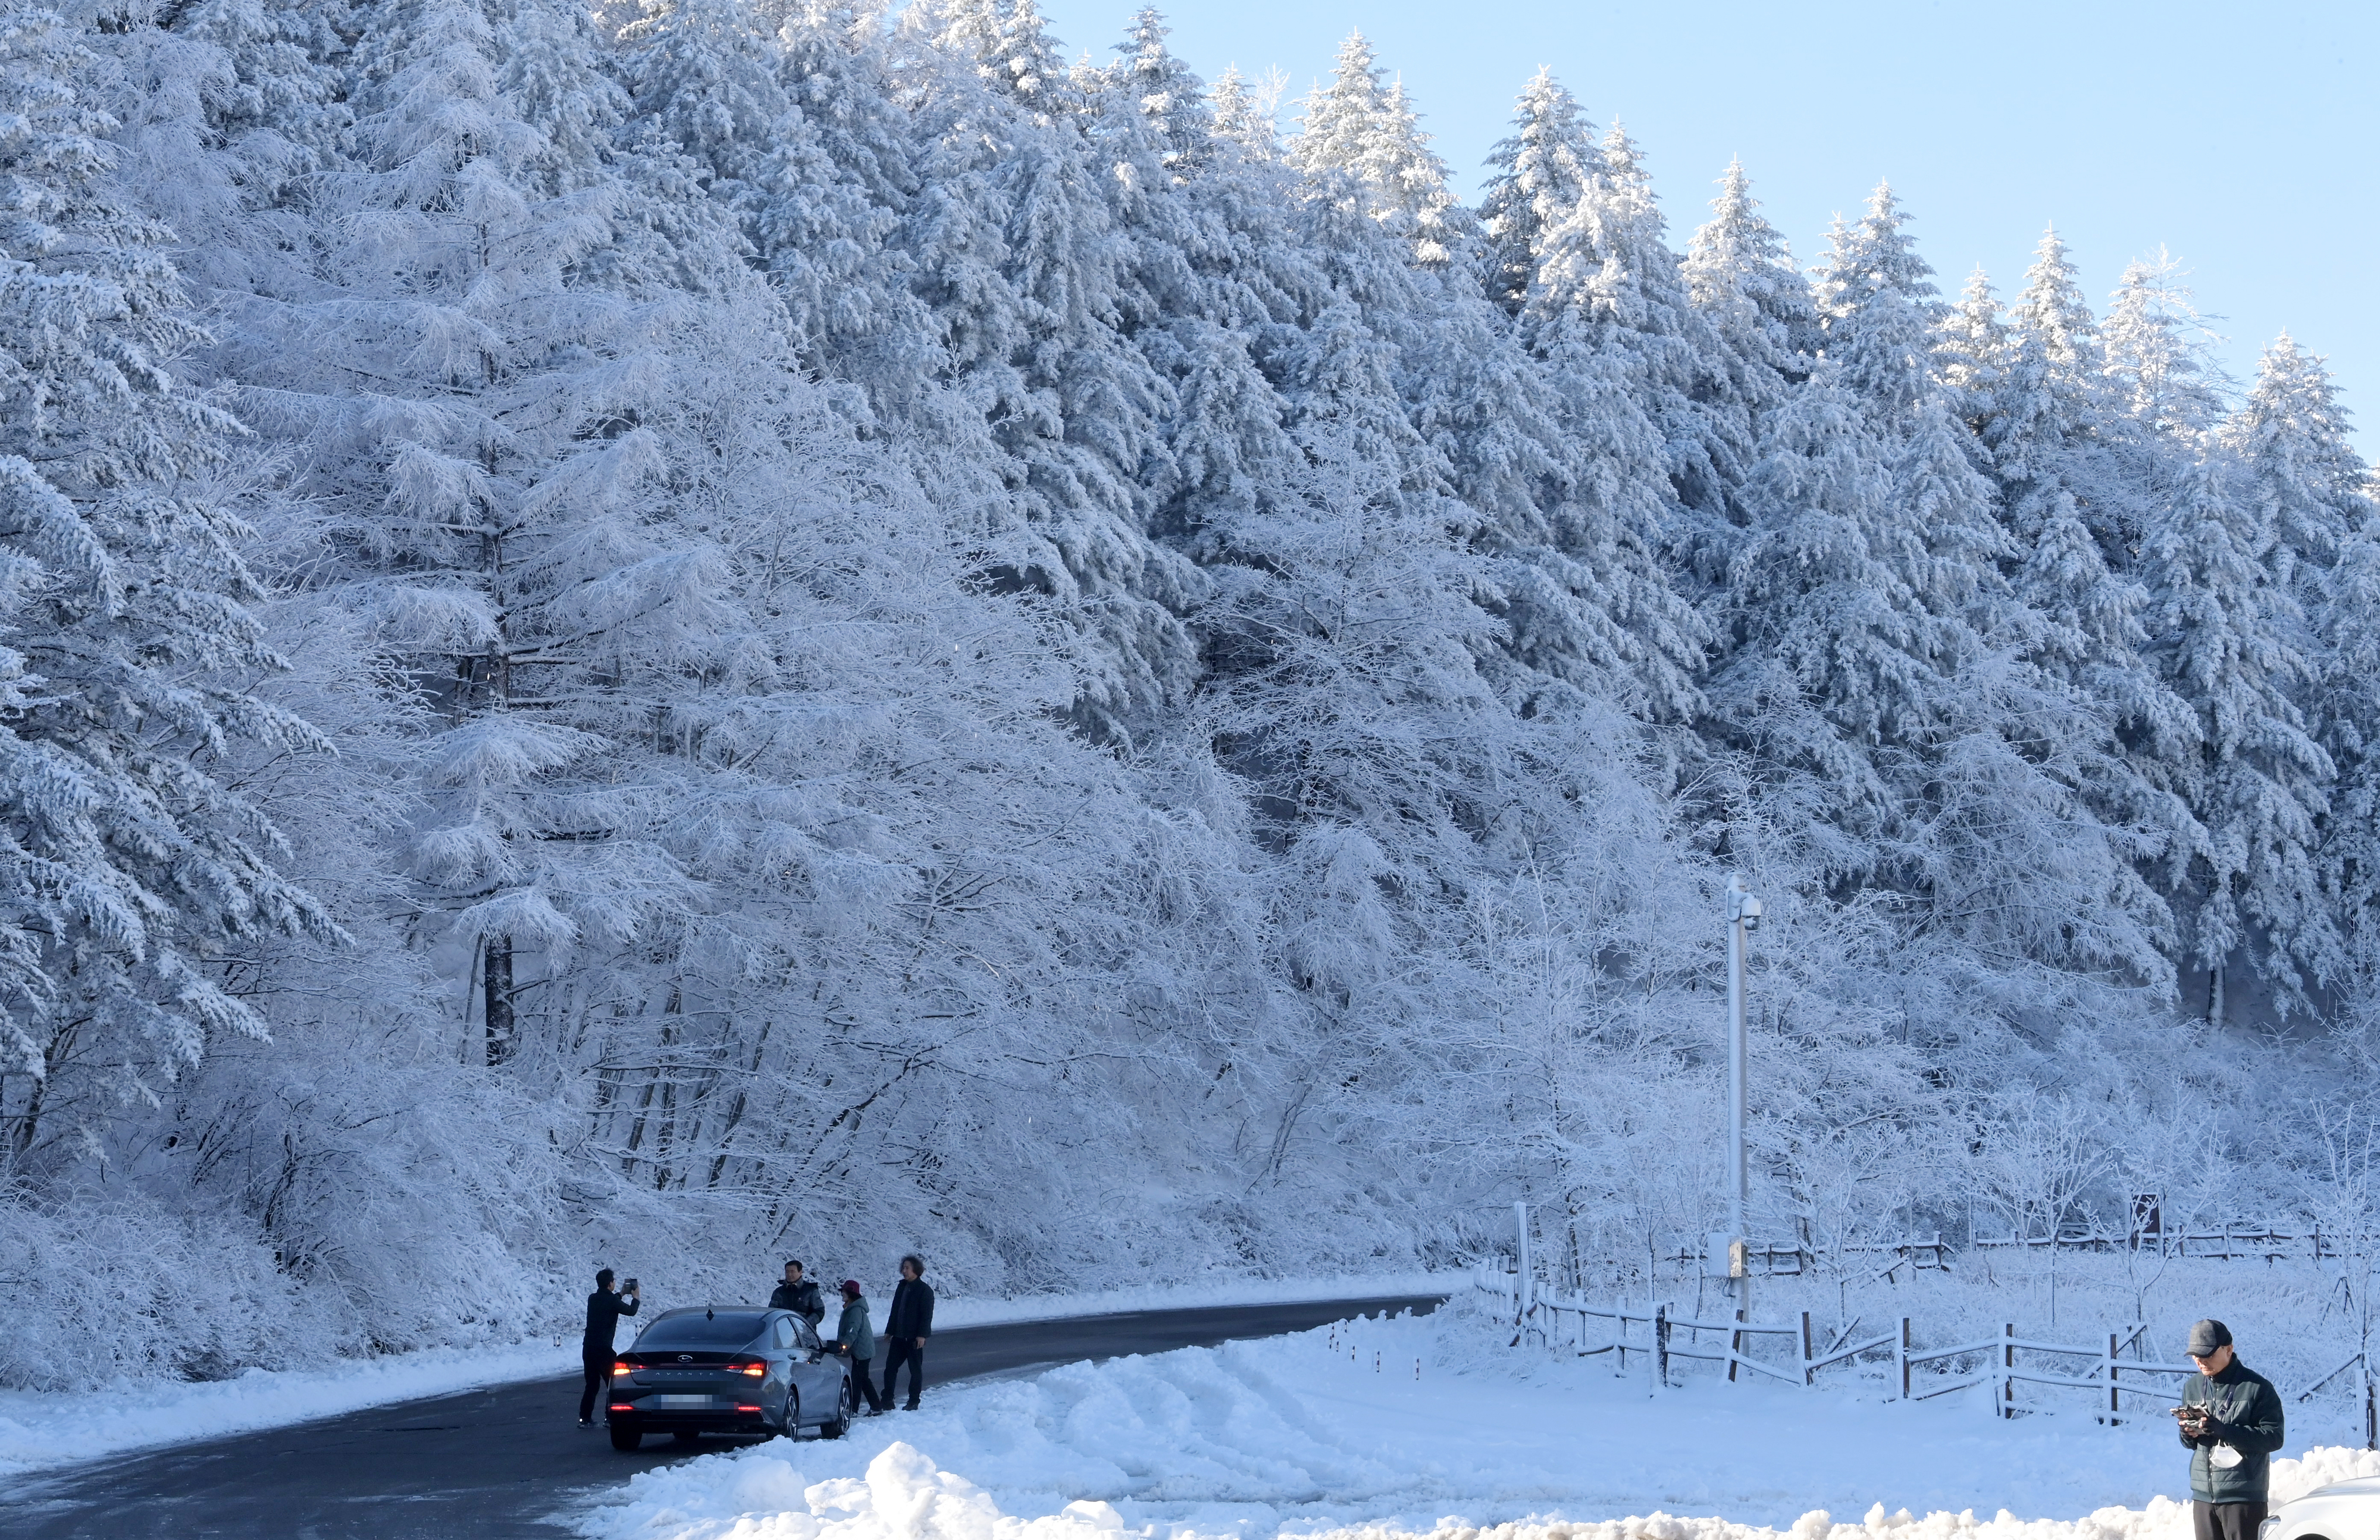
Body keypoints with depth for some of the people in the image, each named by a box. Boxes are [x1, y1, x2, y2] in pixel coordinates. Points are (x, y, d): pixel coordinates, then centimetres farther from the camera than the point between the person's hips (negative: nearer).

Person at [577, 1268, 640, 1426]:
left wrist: (621, 1294, 33)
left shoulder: (592, 1299, 9)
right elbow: (631, 1311, -1)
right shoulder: (611, 1300, -11)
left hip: (588, 1348, 7)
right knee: (613, 1384, 4)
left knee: (592, 1385, 12)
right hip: (603, 1348, -7)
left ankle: (585, 1418, 7)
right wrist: (635, 1297, 16)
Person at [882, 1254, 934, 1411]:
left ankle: (913, 1402, 10)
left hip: (914, 1338, -7)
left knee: (915, 1369, 3)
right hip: (899, 1336, 7)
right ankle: (887, 1401, 8)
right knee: (890, 1368, 4)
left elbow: (927, 1315, -12)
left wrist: (922, 1335, -19)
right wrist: (890, 1331, 16)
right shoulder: (902, 1287, 13)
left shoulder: (924, 1290, -8)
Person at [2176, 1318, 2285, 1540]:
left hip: (2244, 1495, -6)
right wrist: (2189, 1433, -8)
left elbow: (2273, 1437, -14)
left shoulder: (2257, 1387, -7)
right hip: (2203, 1494, 6)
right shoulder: (2192, 1387, 11)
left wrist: (2222, 1429, -23)